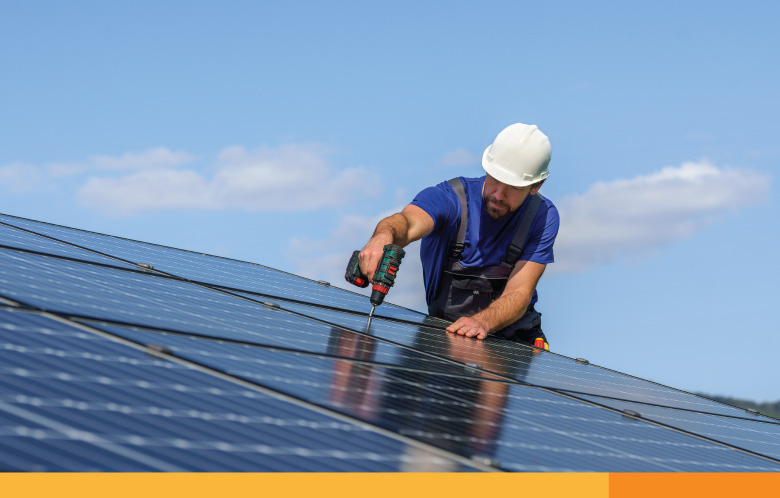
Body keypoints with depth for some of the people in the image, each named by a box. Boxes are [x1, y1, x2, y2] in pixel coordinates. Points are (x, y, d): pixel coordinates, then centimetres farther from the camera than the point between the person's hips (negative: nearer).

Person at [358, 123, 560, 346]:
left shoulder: (543, 217, -7)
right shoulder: (451, 197, -12)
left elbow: (519, 292, -15)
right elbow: (409, 222, -34)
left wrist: (482, 322, -37)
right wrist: (384, 235, -60)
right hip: (443, 332, 0)